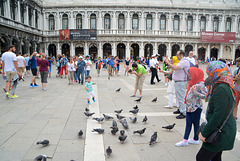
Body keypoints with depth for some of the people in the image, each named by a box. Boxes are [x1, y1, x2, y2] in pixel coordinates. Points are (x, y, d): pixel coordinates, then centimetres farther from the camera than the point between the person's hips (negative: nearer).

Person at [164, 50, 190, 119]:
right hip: (178, 82, 11)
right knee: (179, 97, 20)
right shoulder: (182, 61, 18)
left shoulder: (184, 61, -17)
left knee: (181, 98, -7)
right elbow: (175, 68, 16)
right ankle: (180, 109, 33)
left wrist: (168, 62, -19)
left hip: (181, 82, -11)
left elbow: (175, 68, -27)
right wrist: (169, 62, 11)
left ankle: (184, 113, -1)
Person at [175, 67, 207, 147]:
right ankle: (185, 140, 18)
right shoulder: (192, 83, 9)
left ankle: (196, 139, 26)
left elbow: (206, 96, -24)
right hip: (189, 107, 8)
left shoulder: (200, 85, -18)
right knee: (188, 123, 11)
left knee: (196, 123, 8)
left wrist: (196, 93, -30)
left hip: (196, 108, -8)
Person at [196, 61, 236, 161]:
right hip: (224, 130, 10)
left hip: (220, 133, -10)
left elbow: (218, 116, -27)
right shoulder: (226, 86, 8)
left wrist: (204, 133, -19)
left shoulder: (221, 89, -24)